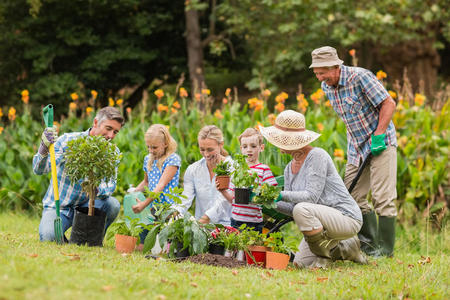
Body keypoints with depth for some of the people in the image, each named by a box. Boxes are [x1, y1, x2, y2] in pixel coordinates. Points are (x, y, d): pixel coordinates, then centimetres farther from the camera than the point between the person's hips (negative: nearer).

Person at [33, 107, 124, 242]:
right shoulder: (68, 140, -12)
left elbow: (110, 184, -12)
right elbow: (39, 169, -21)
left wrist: (97, 189, -37)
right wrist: (44, 148, -43)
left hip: (85, 205, 3)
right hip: (58, 206, -3)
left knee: (113, 204, -25)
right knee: (48, 236, -31)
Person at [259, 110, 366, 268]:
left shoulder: (317, 156, -17)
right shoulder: (289, 169, 9)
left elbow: (311, 197, -25)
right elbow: (291, 207, 7)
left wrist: (281, 195, -28)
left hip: (347, 218, -9)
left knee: (302, 209, -33)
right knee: (301, 262, 0)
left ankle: (325, 255, -14)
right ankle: (345, 248, 19)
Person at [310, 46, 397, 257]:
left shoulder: (360, 77, -19)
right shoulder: (326, 86, 4)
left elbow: (388, 104, -17)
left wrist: (378, 135, -20)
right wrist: (352, 139, 13)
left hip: (381, 143, -8)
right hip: (356, 146, 8)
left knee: (382, 198, -9)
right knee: (353, 196, 5)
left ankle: (386, 249, -2)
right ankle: (368, 243, 16)